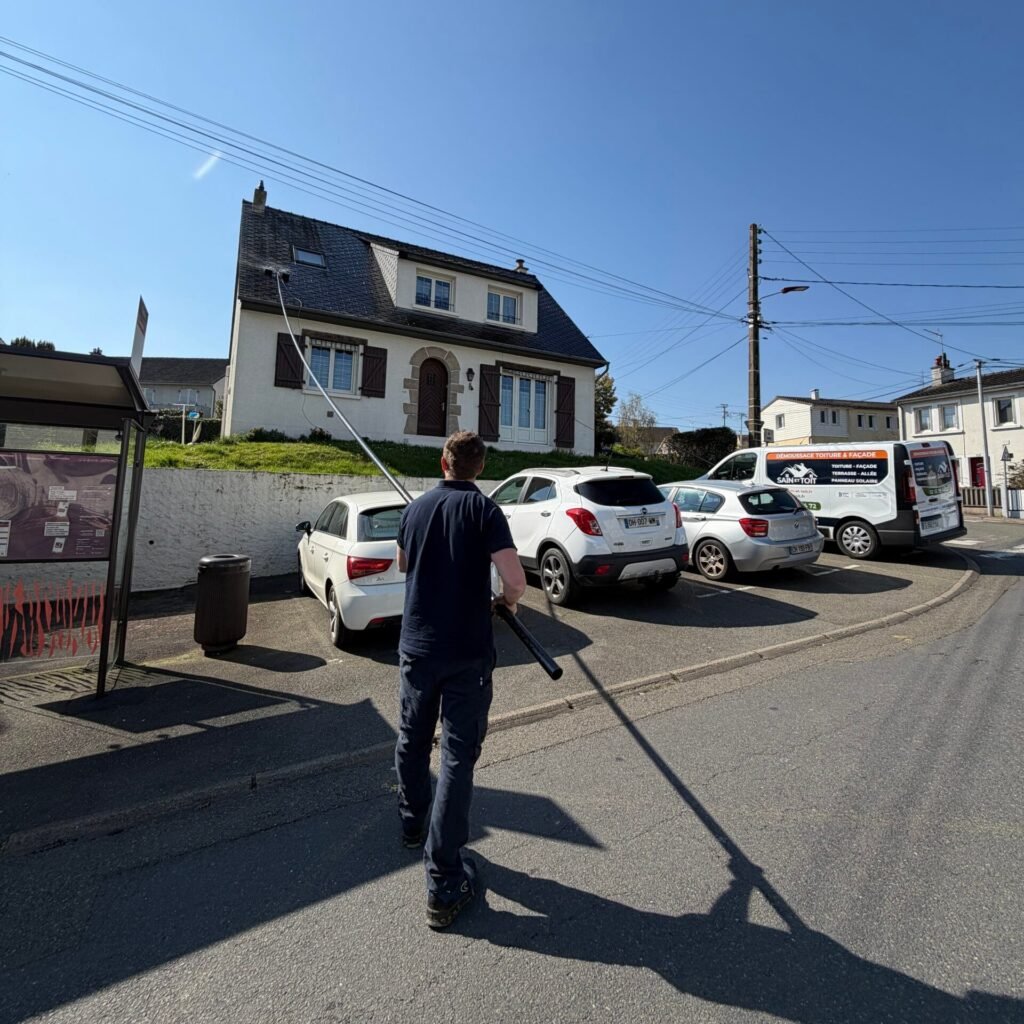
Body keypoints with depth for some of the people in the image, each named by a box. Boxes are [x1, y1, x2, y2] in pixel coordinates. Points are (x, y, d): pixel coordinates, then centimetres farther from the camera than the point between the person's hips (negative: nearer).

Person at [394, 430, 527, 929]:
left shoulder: (416, 507, 4)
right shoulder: (483, 509, -12)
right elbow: (516, 581, -21)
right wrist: (504, 602, 1)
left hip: (416, 645, 5)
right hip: (466, 652, -5)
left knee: (412, 739, 24)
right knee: (458, 756, 5)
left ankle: (412, 823, 48)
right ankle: (443, 882, 13)